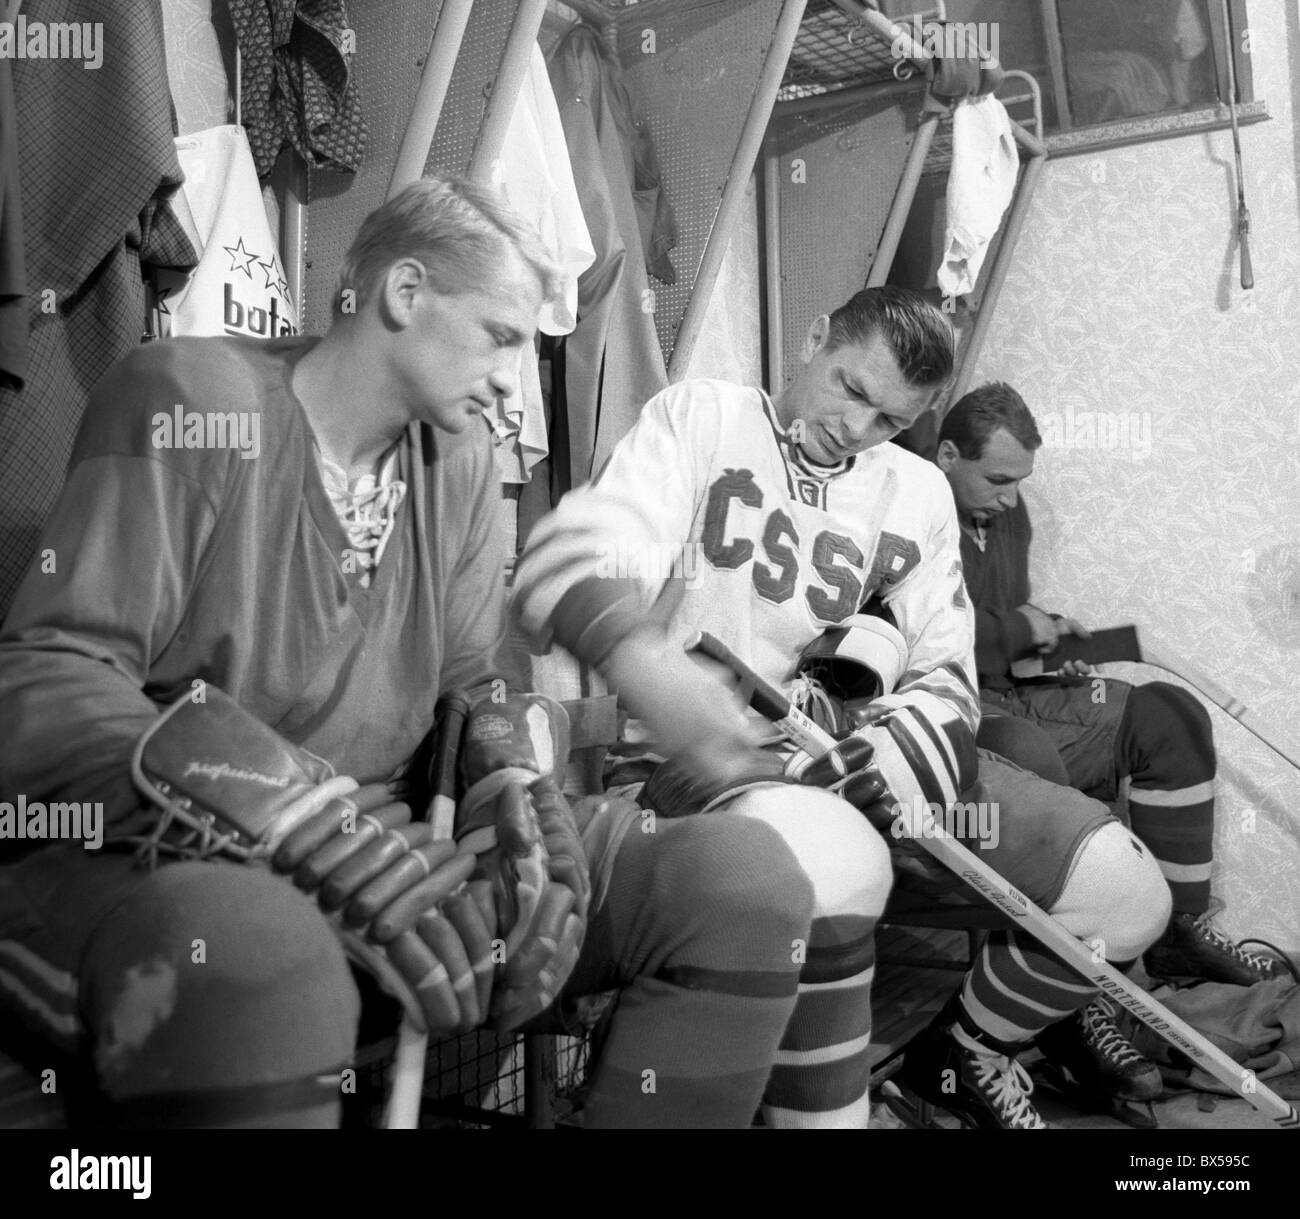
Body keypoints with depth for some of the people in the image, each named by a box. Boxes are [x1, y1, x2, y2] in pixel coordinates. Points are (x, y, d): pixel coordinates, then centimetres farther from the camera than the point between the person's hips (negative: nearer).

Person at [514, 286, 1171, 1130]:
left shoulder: (918, 491, 14)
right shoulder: (703, 416, -1)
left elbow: (945, 678, 7)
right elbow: (572, 558, -17)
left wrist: (869, 761, -17)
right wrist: (651, 670, -40)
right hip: (695, 748, -5)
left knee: (1125, 892, -5)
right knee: (833, 858, -40)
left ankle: (962, 1055, 23)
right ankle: (825, 1105, -14)